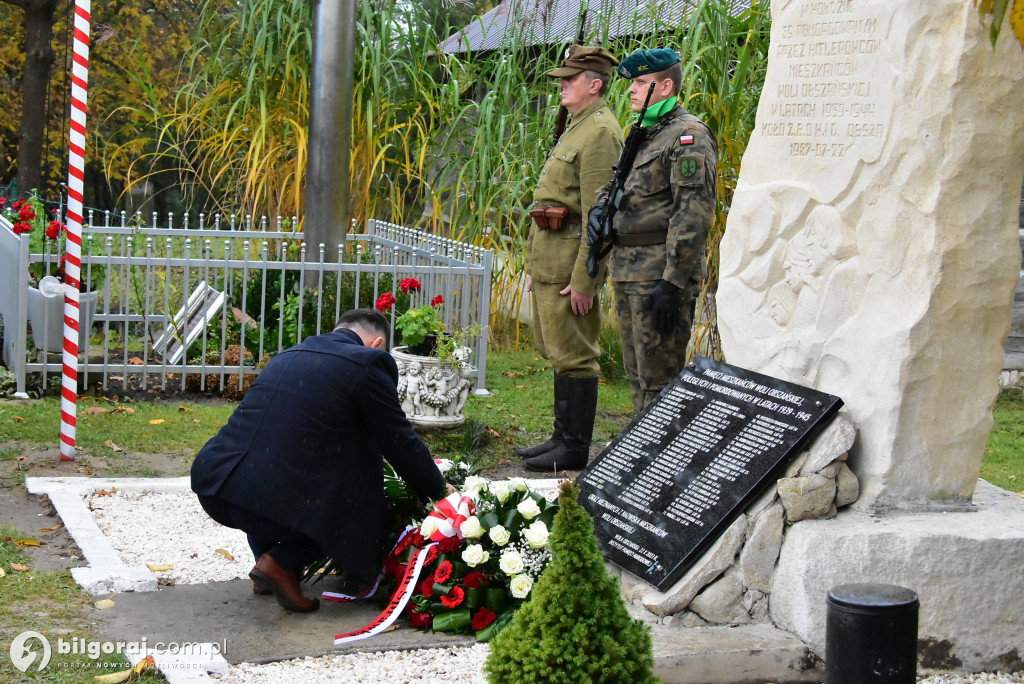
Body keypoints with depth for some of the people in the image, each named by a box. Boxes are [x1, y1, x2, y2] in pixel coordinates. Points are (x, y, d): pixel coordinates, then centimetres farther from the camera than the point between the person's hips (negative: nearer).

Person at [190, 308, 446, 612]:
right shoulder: (368, 362, 1)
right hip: (277, 499, -7)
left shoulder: (288, 355, 23)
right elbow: (400, 442, 6)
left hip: (212, 484, 8)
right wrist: (439, 492, 24)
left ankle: (265, 552, 24)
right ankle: (283, 563, 2)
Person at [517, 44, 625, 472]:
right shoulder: (576, 128, 19)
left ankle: (575, 449, 2)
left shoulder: (600, 132, -14)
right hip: (551, 260, 10)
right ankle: (563, 437, 23)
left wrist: (583, 279, -22)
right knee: (559, 352, 15)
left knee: (574, 355, -5)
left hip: (572, 259, -10)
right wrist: (534, 264, 22)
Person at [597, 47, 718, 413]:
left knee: (658, 381, -8)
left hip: (661, 277, -10)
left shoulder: (688, 135, -11)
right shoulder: (645, 135, 19)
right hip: (630, 274, 10)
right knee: (637, 375, 15)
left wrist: (673, 282, -23)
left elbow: (694, 213, -19)